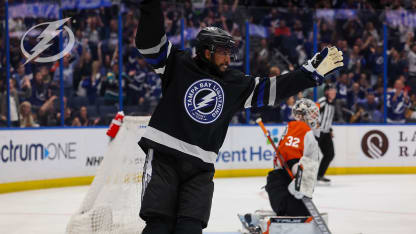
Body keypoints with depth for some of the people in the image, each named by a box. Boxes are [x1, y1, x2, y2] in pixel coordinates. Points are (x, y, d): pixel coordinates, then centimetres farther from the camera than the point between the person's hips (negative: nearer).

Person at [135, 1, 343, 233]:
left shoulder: (236, 84, 13)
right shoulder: (178, 64, 1)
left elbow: (272, 89, 13)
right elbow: (150, 42, -10)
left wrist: (314, 71, 9)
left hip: (201, 168, 4)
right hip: (164, 156, -4)